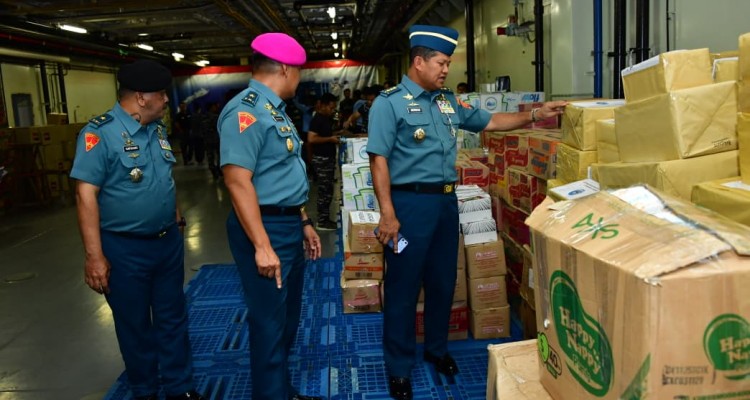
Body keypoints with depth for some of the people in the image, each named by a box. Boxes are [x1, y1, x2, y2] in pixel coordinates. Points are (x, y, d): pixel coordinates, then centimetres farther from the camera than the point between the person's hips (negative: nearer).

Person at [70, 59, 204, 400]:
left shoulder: (158, 129, 6)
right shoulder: (100, 132, -16)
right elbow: (86, 194, -19)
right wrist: (94, 255, -21)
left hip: (169, 241, 6)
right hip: (125, 249, -6)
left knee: (173, 318, 15)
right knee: (135, 325, 12)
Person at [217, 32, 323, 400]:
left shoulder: (273, 109, 13)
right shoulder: (246, 110, -19)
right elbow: (238, 181, -26)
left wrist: (304, 223, 20)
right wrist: (262, 246, -28)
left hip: (288, 225, 11)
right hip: (265, 228, -10)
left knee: (288, 318, 21)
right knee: (269, 322, 3)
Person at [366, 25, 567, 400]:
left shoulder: (448, 101, 13)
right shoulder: (390, 102, -8)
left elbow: (490, 122, 20)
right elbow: (379, 159, -14)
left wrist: (533, 115, 9)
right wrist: (387, 213, -19)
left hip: (446, 200, 7)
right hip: (411, 202, -7)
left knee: (443, 281, 17)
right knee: (403, 287, 2)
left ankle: (437, 348, 37)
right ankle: (398, 368, 17)